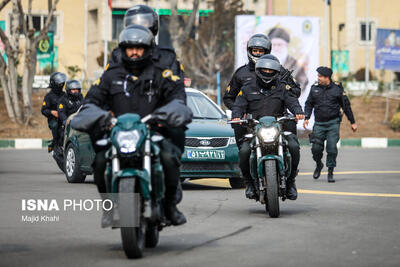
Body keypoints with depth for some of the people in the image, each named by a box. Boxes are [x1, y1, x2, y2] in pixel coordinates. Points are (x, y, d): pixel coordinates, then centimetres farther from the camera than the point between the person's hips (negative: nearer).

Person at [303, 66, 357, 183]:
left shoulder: (337, 88, 0)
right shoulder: (314, 88, 6)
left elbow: (346, 106, 5)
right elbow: (309, 104, 12)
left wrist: (352, 122, 6)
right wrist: (306, 118, -3)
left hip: (333, 123, -2)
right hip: (319, 124, 2)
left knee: (332, 148, -8)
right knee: (316, 148, -4)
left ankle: (330, 172, 3)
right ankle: (319, 165, 25)